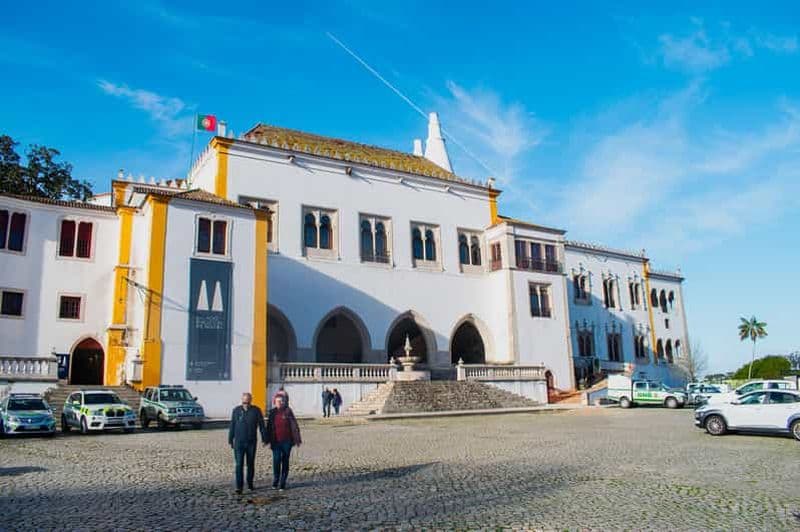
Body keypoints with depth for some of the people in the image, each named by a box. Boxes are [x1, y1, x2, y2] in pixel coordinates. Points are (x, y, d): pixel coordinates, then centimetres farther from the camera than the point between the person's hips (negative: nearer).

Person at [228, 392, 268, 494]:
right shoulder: (236, 410, 0)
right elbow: (232, 426, 6)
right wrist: (230, 440, 7)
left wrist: (264, 439, -1)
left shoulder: (256, 410, -2)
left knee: (251, 464, 10)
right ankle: (239, 487, -6)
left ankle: (250, 484, 24)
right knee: (239, 464, -7)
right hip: (238, 442, 0)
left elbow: (262, 425, 2)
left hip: (251, 442, 0)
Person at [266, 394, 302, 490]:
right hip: (276, 442, 1)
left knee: (285, 462, 5)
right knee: (276, 461, -3)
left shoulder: (288, 411, -2)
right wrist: (269, 440, 6)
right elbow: (269, 427, 10)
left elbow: (294, 426, 0)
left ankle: (282, 483, 15)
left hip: (286, 441, -1)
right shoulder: (272, 412, 4)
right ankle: (275, 482, 16)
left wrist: (297, 439, -3)